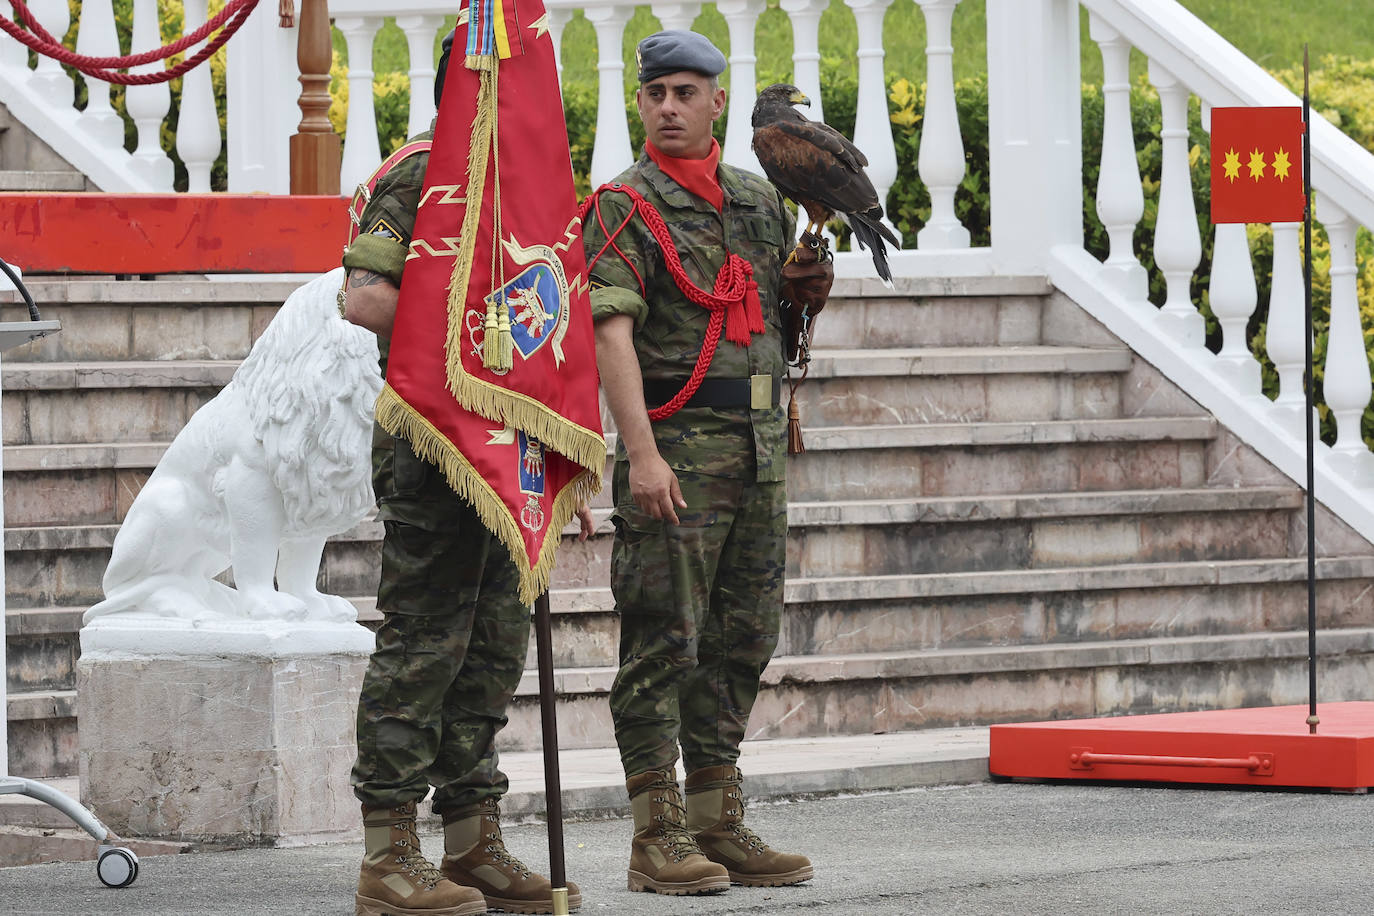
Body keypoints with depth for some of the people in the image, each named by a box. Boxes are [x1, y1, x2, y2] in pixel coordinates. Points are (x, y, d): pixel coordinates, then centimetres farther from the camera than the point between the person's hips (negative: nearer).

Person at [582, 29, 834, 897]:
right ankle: (659, 836, -5)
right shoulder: (624, 207, -4)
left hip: (760, 449, 7)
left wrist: (808, 289, 2)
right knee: (663, 644, -6)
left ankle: (720, 824, 16)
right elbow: (612, 331, -14)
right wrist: (643, 453, -24)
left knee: (741, 640, 9)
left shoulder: (761, 200, 16)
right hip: (678, 448, -7)